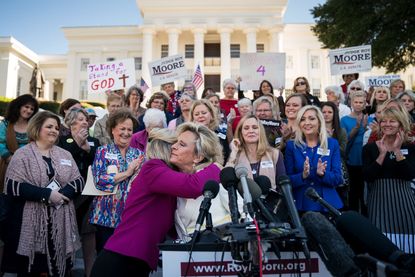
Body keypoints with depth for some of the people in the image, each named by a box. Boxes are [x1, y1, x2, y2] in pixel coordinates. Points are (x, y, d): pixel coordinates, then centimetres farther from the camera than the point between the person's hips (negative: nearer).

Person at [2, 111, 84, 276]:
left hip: (61, 224, 4)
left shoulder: (65, 155, 12)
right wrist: (47, 194, -17)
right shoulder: (22, 155, -1)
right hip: (31, 224, -3)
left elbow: (79, 182, 6)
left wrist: (61, 194, -13)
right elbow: (12, 186, -11)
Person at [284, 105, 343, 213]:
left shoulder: (332, 144, 3)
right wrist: (302, 176, -21)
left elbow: (338, 179, 0)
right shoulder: (292, 146, 1)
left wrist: (322, 174, -20)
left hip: (328, 205, 1)